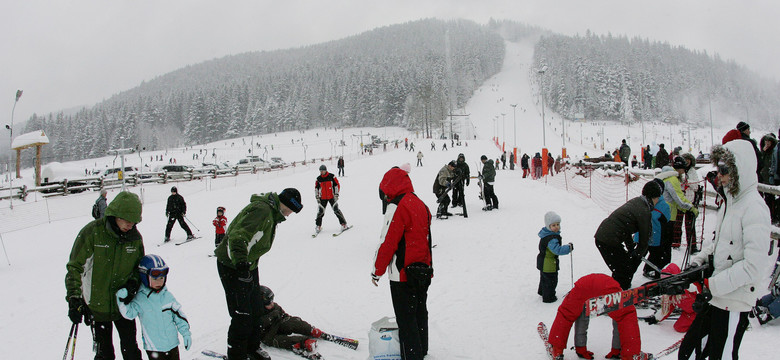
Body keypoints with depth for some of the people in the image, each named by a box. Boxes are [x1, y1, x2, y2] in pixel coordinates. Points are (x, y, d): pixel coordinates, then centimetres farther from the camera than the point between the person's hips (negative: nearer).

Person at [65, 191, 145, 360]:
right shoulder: (92, 232, -16)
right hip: (97, 306, -2)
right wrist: (74, 299, -15)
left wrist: (133, 281, -8)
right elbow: (74, 268, -9)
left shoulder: (135, 237, -5)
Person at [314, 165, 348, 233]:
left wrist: (336, 194, -8)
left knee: (336, 210, -7)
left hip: (332, 197, -2)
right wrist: (317, 197, 4)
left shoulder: (331, 177, -6)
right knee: (320, 211, -1)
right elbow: (316, 188, 12)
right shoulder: (318, 179, 3)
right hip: (323, 198, 2)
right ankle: (318, 226, 12)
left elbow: (337, 185, -2)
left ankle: (343, 223, 2)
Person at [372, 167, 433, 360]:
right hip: (423, 272, 9)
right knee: (419, 314, 21)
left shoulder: (397, 207, -17)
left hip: (403, 274, -9)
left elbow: (387, 243, -18)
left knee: (406, 321, -1)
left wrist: (377, 272, -8)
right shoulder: (420, 204, 10)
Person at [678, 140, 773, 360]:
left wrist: (713, 284, -20)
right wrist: (698, 261, 6)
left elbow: (754, 266, -24)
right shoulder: (730, 200, 10)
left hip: (734, 304, -9)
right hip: (715, 298, 9)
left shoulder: (754, 208, -18)